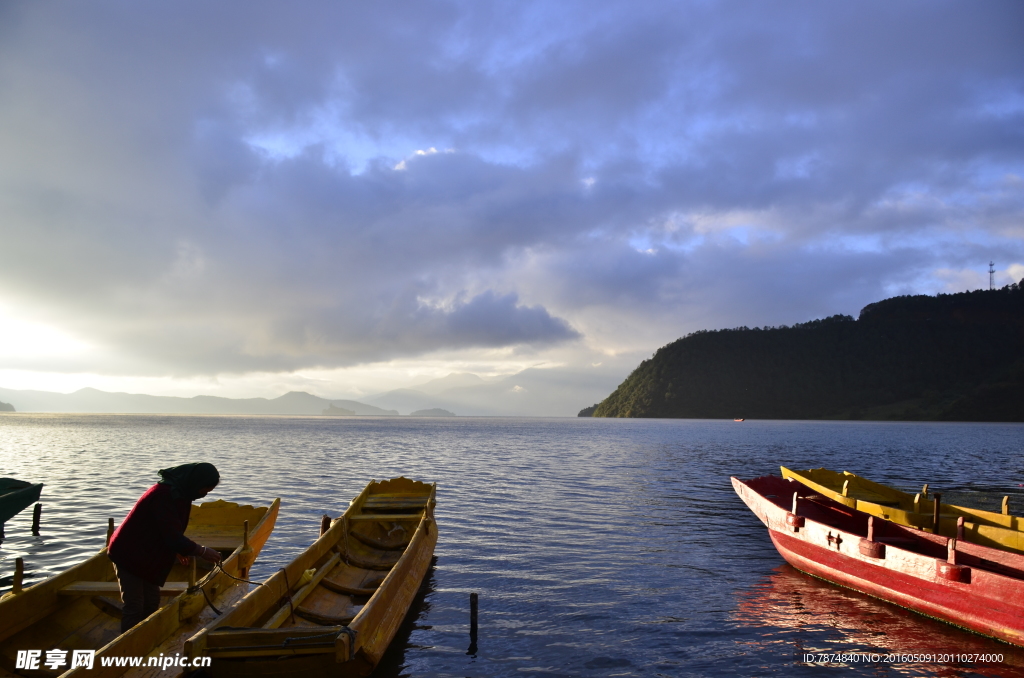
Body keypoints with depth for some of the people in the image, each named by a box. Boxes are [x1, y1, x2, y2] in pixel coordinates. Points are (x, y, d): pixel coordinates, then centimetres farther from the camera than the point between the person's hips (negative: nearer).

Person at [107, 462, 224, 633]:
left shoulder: (178, 493, 2)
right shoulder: (163, 495, -29)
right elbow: (172, 535, -31)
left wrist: (178, 550, 8)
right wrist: (202, 551, -26)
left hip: (146, 556, 10)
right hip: (129, 555, -10)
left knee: (152, 603, 13)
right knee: (134, 607, -6)